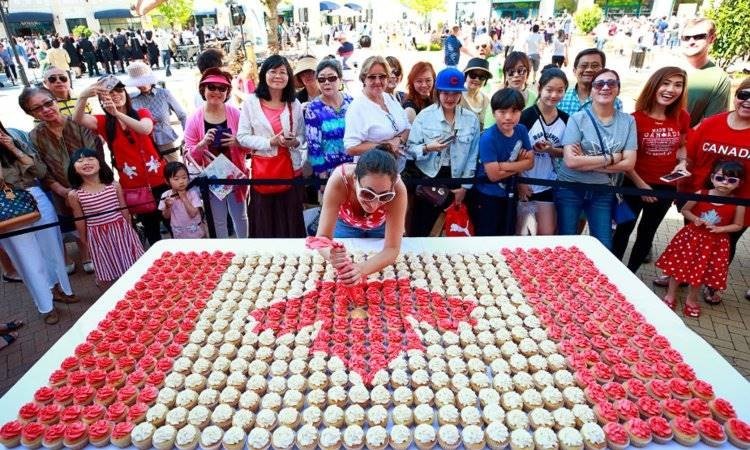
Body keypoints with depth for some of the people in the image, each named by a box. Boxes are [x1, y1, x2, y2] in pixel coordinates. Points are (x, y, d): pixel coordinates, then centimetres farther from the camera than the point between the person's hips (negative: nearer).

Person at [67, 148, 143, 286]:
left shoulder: (114, 185, -6)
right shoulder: (74, 194, -9)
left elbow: (124, 210, 4)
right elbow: (80, 221, 1)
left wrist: (129, 230, 12)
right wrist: (85, 243, 9)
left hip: (121, 230, 1)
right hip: (98, 237, -1)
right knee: (105, 278, 9)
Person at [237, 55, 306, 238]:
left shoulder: (295, 104, 7)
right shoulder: (251, 102, -1)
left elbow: (303, 135, 12)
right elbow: (242, 137, -5)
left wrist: (295, 142, -11)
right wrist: (270, 142, -16)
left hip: (290, 167, 2)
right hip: (263, 168, -2)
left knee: (290, 219, 8)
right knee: (264, 220, 6)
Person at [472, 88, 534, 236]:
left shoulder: (522, 130, -4)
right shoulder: (488, 138, -22)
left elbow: (530, 162, -3)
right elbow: (494, 174, -25)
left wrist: (504, 166, -17)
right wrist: (518, 164, -12)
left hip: (509, 195, 6)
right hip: (487, 197, -6)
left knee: (507, 234, 20)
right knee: (486, 235, 8)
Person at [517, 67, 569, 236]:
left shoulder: (566, 120, 2)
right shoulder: (526, 116, -11)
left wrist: (551, 150, -12)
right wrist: (519, 182, -13)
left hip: (548, 186, 4)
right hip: (524, 184, -3)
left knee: (547, 235, 8)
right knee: (521, 234, 9)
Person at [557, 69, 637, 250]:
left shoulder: (628, 121, 1)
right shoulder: (577, 118, -9)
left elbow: (629, 163, -7)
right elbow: (571, 161, -19)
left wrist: (587, 162, -14)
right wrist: (611, 158, -13)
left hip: (604, 192, 3)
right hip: (570, 189, -2)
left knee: (604, 247, 8)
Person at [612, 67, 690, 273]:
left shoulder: (682, 117, -4)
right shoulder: (636, 118, -17)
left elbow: (681, 146, 13)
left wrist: (682, 162, -8)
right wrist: (641, 185, -13)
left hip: (666, 186, 4)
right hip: (635, 185, -4)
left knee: (647, 233, 16)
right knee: (624, 229, 8)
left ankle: (629, 274, 32)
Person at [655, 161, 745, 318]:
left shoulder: (738, 203, -10)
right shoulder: (700, 194, -10)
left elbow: (738, 225, -1)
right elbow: (685, 210, 3)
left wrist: (719, 229, -17)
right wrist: (695, 219, -16)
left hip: (716, 243, 0)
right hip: (691, 236, 0)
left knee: (702, 271, 12)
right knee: (678, 265, 7)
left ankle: (691, 299, 33)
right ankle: (671, 295, 25)